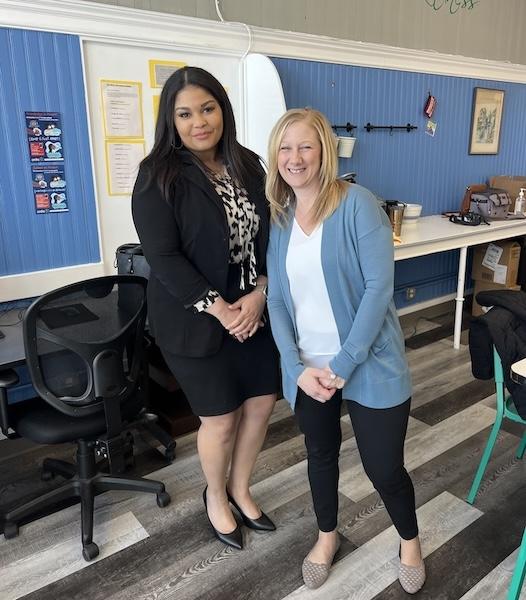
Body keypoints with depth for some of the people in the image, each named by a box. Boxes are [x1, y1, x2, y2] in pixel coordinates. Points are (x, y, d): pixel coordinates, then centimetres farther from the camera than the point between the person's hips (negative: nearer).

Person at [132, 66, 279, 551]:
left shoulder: (248, 166, 4)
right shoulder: (158, 176, -12)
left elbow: (269, 235, 4)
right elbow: (163, 258, -17)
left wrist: (259, 294, -11)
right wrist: (221, 310, -19)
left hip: (254, 309, 6)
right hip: (193, 319, -5)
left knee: (262, 401, 13)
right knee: (221, 418, 7)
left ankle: (240, 488, 40)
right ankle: (216, 497, 38)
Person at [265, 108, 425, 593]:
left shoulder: (357, 203, -12)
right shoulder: (278, 218, 3)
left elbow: (379, 287, -17)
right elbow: (277, 300, 2)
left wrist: (343, 364, -18)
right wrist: (298, 366, -10)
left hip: (370, 364, -4)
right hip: (307, 367, 4)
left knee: (384, 468, 8)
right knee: (321, 454, 21)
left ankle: (410, 541, 41)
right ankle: (327, 536, 48)